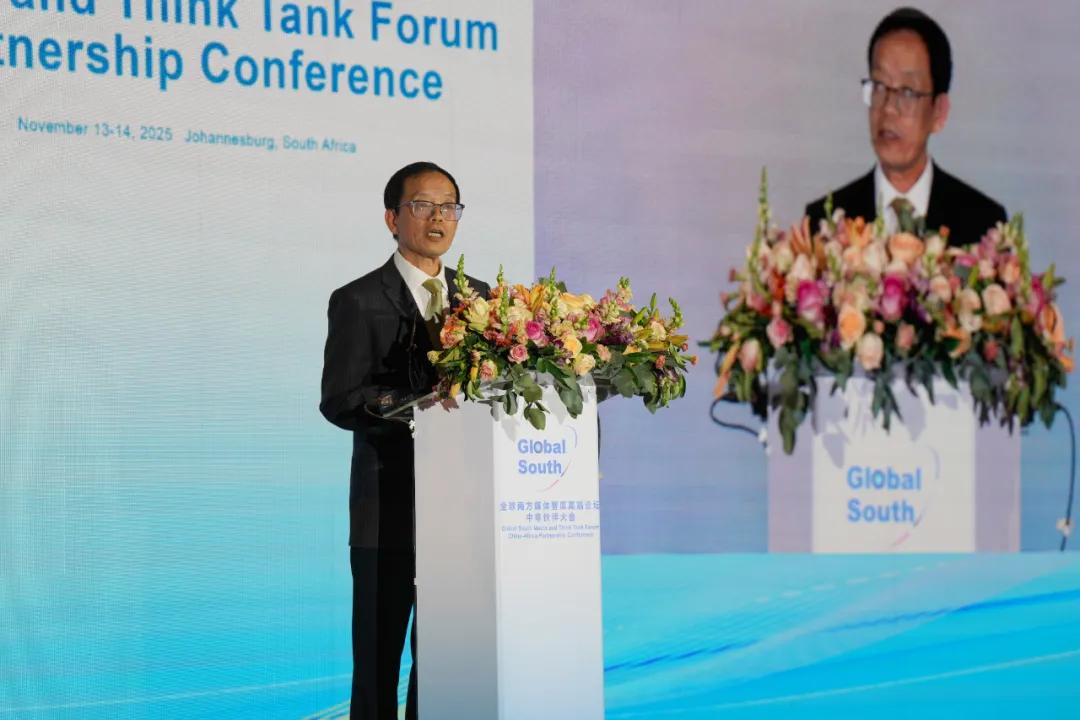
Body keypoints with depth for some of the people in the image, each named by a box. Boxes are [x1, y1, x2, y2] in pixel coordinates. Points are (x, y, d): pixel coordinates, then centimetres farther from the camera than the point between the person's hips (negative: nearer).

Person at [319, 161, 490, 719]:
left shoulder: (479, 296, 14)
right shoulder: (358, 302, -1)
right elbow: (338, 400, -11)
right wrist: (418, 403, -25)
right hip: (389, 502, -4)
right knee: (379, 647, 1)